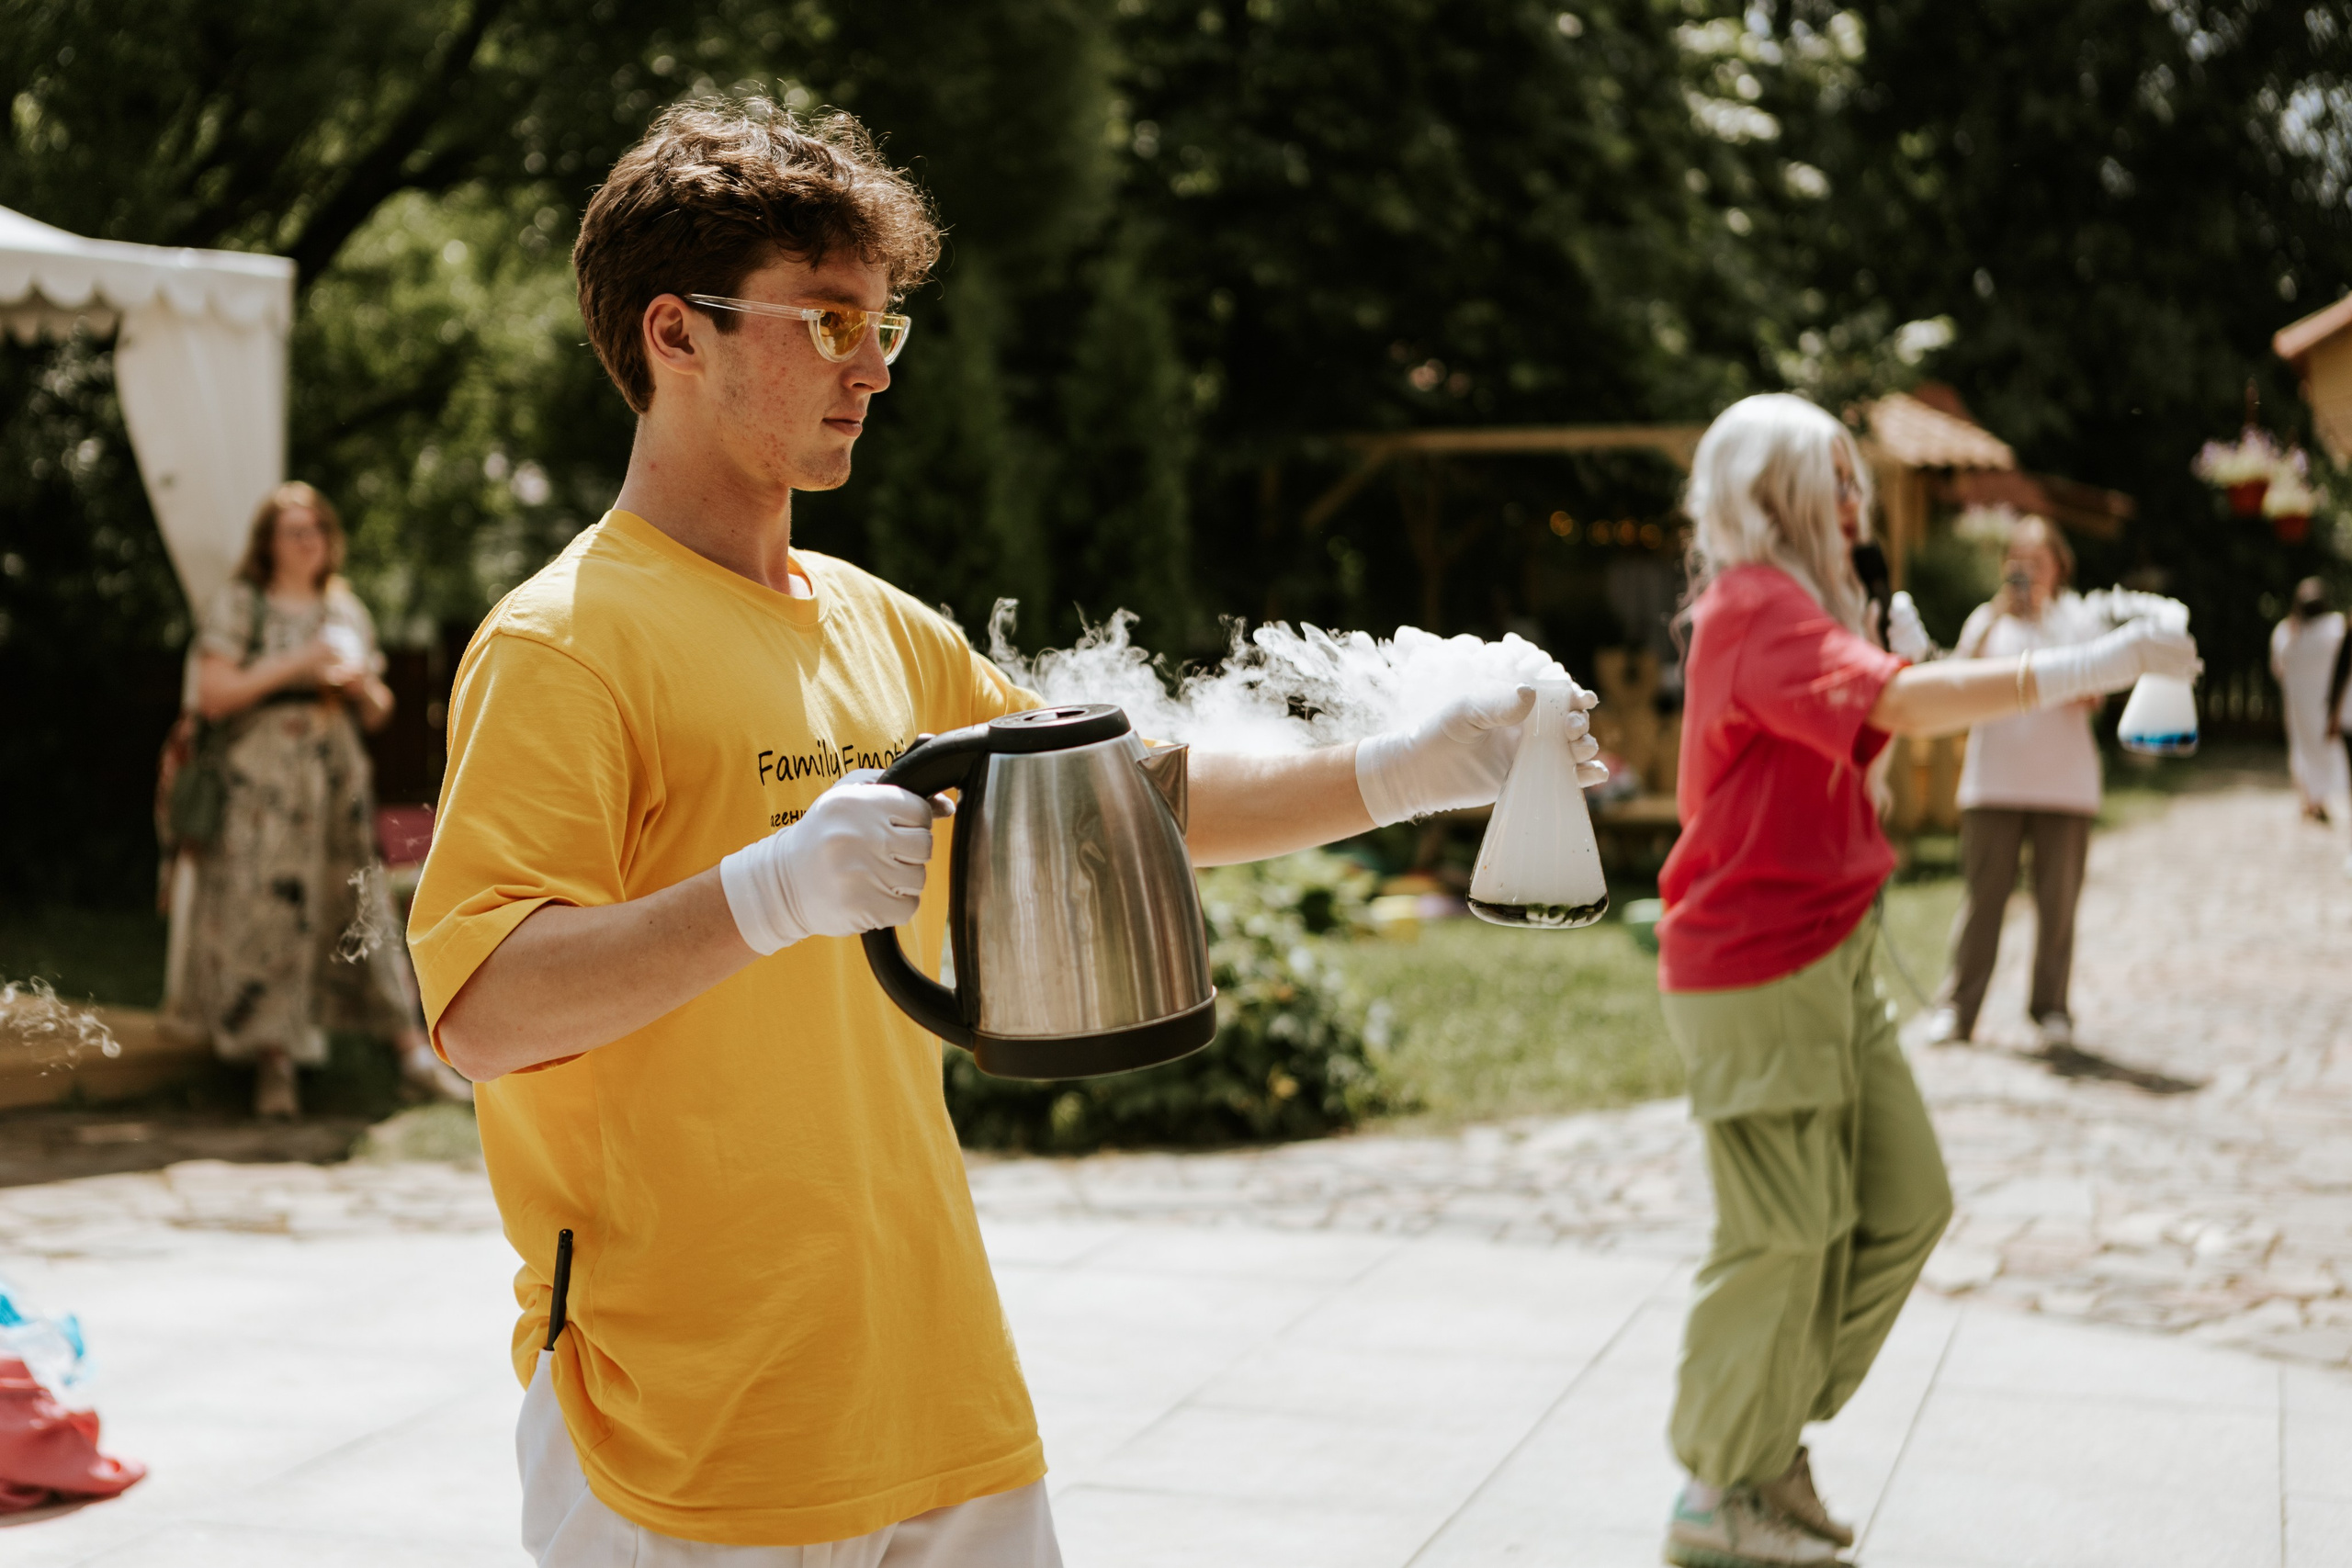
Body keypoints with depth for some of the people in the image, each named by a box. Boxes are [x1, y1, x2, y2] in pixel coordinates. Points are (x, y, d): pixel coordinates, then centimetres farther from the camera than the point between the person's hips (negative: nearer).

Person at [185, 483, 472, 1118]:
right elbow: (212, 695, -8)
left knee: (364, 904, 1)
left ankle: (415, 1051, 1)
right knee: (268, 908, -9)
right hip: (262, 781, -4)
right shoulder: (238, 604, 3)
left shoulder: (347, 611, 17)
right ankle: (275, 1065, -5)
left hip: (339, 778, 4)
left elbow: (377, 713, 20)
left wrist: (360, 683, -3)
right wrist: (295, 665, -13)